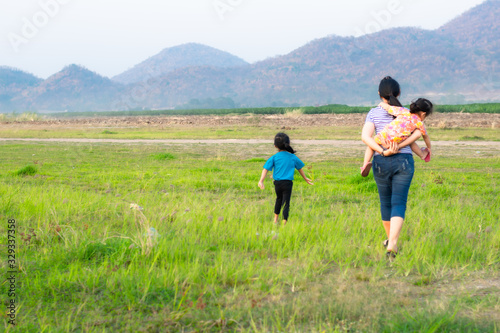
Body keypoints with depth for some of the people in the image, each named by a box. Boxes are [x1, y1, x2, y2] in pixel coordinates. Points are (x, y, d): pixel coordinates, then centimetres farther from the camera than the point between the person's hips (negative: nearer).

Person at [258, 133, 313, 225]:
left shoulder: (274, 158, -1)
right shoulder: (293, 157, 3)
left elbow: (265, 169, -8)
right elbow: (300, 168, 16)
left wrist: (261, 181, -11)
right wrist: (305, 178, 31)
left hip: (277, 183, 2)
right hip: (288, 183, -2)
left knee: (279, 199, 25)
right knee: (286, 203, -1)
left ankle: (275, 219, 33)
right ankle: (284, 222, -8)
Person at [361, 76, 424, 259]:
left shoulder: (374, 113, 2)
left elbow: (365, 136, -12)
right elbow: (418, 132, -11)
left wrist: (383, 152, -15)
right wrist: (400, 146, -14)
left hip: (381, 162, 0)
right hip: (404, 161, 0)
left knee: (386, 202, 18)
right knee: (399, 203, -4)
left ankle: (390, 239, 34)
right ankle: (392, 244, -23)